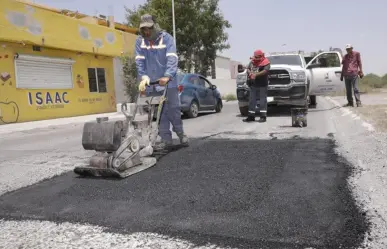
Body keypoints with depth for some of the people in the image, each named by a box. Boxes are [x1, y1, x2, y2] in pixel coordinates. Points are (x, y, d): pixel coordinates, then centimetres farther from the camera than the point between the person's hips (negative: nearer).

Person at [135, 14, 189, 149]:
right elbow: (139, 61, -4)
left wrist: (167, 76, -33)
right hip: (151, 83, 3)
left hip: (168, 81, -3)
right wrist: (144, 76, -19)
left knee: (173, 109, 3)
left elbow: (172, 58, -19)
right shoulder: (140, 41, 2)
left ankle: (180, 133, 23)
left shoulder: (166, 38, -8)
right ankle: (166, 139, 13)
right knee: (159, 112, 6)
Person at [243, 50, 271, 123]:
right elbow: (248, 68, 18)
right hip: (253, 84, 6)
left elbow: (265, 71, -20)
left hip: (262, 84, -6)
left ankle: (263, 116, -1)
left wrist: (256, 74, -27)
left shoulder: (265, 62, -6)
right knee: (252, 100, 8)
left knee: (263, 100, -4)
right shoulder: (252, 61, 13)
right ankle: (251, 116, 15)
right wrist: (250, 73, -6)